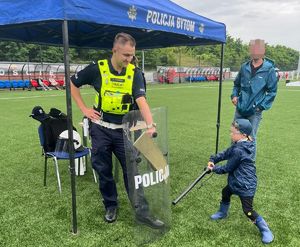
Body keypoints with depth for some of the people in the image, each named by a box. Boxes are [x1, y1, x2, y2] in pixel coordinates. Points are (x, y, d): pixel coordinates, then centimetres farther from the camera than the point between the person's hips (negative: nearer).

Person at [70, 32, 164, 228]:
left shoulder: (135, 73, -6)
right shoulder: (97, 69, -8)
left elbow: (141, 100, -19)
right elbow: (72, 84, 6)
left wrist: (150, 125, -34)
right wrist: (84, 109, 0)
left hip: (125, 130, 0)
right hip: (101, 129, 0)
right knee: (104, 170, 11)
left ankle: (142, 211, 13)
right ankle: (111, 206, 32)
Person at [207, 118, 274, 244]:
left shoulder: (238, 150, -30)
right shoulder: (239, 144, 0)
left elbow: (228, 168, -20)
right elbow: (225, 153, 7)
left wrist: (214, 168, -5)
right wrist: (212, 159, -6)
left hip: (245, 185, -11)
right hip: (236, 181, 11)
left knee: (248, 211, -3)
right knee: (226, 192, 28)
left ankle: (265, 230, 17)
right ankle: (222, 212, 51)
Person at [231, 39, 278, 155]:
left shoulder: (269, 69, -8)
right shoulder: (245, 67, 3)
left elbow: (272, 91, -4)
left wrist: (262, 106, -11)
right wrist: (234, 95, 1)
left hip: (254, 112, -4)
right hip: (240, 109, 4)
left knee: (251, 138, 4)